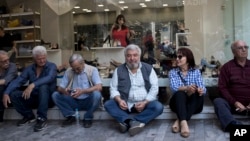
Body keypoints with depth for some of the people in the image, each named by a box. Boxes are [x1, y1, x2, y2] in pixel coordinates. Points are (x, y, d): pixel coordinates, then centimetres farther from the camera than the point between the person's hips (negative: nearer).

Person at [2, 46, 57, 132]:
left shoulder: (51, 66, -8)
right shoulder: (29, 69, 4)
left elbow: (49, 78, -29)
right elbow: (17, 81, -6)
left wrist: (32, 85, -43)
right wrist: (6, 93, -23)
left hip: (48, 98, -4)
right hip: (33, 97, 4)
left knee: (43, 87, -35)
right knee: (13, 94, -16)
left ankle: (42, 118, -26)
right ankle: (29, 116, 4)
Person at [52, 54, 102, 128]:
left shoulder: (92, 70, -9)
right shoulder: (68, 72, 2)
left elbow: (99, 87, -21)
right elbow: (60, 88, 1)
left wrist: (82, 91, -35)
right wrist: (64, 90, -25)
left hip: (88, 101, -3)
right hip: (74, 102, 3)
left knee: (97, 94, -35)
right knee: (55, 95, -15)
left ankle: (88, 118, -10)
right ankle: (71, 116, -3)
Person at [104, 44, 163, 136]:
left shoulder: (148, 68, 4)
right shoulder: (119, 70, 6)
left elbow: (154, 88, -1)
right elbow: (113, 88, 3)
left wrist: (145, 102, -16)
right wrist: (119, 100, -18)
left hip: (144, 103, 0)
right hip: (126, 104, 1)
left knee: (158, 107, -29)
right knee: (108, 104, -23)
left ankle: (127, 122, -30)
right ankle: (133, 122, -34)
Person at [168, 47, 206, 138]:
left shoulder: (196, 72, 9)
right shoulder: (173, 72, 6)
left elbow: (202, 87, -5)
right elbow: (173, 88, -13)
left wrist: (201, 90, -31)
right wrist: (186, 88, -35)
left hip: (194, 103, 1)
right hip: (179, 102, -1)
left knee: (198, 93, -32)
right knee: (180, 93, -33)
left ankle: (179, 121, -38)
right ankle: (183, 122, -51)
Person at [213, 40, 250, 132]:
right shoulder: (226, 67, 8)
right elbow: (222, 88, 1)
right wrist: (234, 102, -13)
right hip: (233, 104, -2)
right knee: (218, 101, -31)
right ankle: (235, 125, -57)